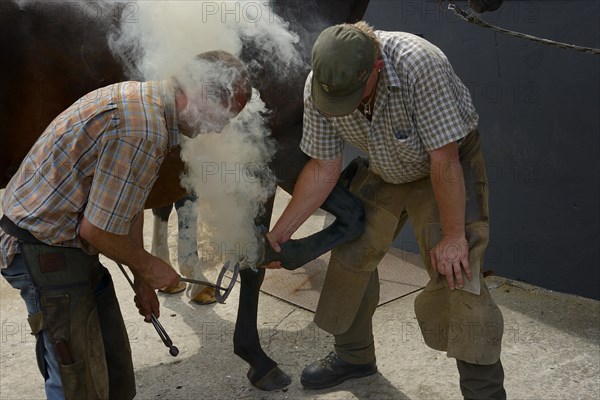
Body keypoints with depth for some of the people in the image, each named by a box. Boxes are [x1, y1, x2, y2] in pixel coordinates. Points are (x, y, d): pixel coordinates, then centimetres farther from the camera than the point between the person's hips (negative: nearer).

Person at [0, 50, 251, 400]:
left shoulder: (143, 98, 7)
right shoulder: (143, 131, -27)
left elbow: (126, 203, 15)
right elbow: (97, 229, -23)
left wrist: (142, 278, 19)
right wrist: (147, 267, -5)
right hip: (44, 251, -10)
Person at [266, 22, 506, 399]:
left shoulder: (419, 65, -38)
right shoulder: (319, 85, -20)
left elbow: (444, 160, -32)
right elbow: (324, 168, -9)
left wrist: (453, 237, -26)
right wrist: (280, 233, -9)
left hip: (450, 164, -5)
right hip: (384, 169, 5)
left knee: (455, 273, -17)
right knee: (350, 255, 6)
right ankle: (354, 355, 29)